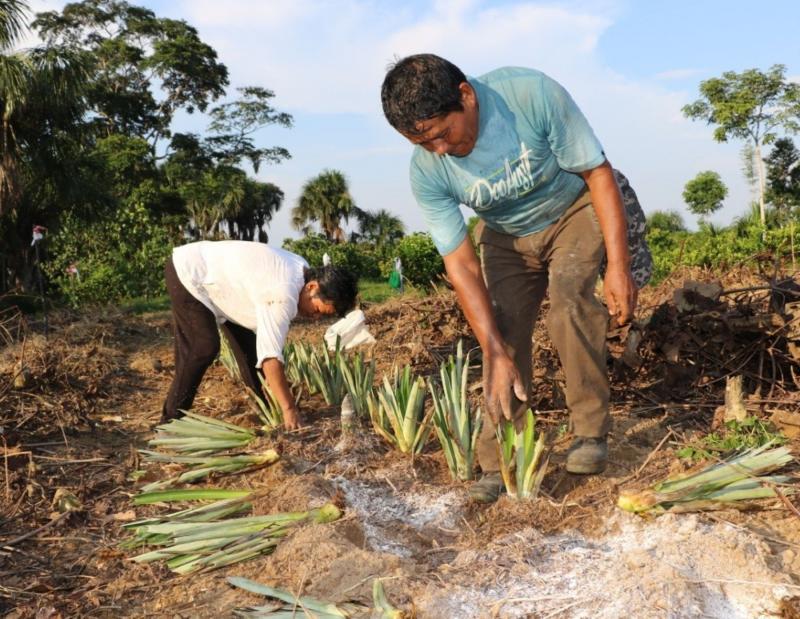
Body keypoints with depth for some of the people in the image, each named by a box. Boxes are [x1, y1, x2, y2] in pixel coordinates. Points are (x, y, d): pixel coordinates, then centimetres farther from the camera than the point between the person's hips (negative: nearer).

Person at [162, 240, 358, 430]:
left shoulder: (301, 270, -5)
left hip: (215, 270, 10)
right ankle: (172, 421, -7)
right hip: (187, 272, -9)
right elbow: (271, 355, -36)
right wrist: (289, 408, -32)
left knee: (250, 345, 6)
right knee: (204, 348, -19)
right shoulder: (283, 295, -35)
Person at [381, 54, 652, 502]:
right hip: (506, 235, 3)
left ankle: (591, 432, -14)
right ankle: (499, 464, 0)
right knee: (503, 334, -11)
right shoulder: (427, 172, -25)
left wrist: (619, 266, -28)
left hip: (573, 210, -2)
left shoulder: (533, 94, -33)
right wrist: (496, 353, -28)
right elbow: (462, 265, -22)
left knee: (569, 300, -28)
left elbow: (599, 173, -23)